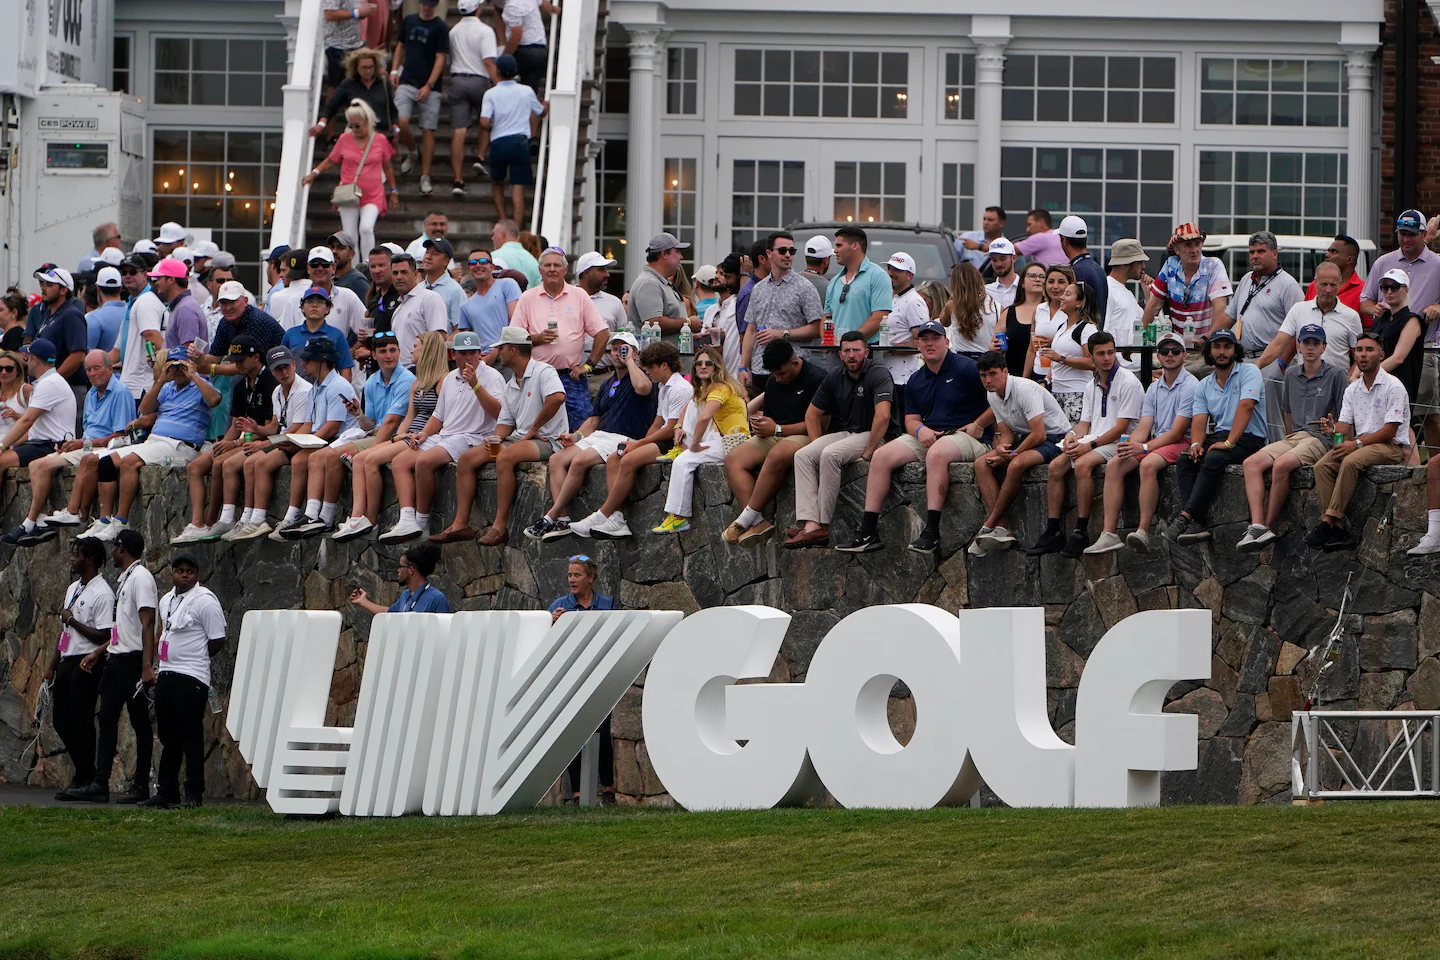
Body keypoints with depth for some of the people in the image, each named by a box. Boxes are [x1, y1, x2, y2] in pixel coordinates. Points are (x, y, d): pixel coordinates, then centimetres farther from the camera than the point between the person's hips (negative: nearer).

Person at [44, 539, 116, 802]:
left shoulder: (102, 594, -12)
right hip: (67, 662, 9)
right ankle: (84, 778, 21)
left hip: (86, 664, -9)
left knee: (81, 723, -6)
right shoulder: (73, 589, 16)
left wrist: (73, 621, -13)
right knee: (62, 721, 11)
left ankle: (85, 781, 3)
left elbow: (104, 636, -18)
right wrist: (52, 665, 19)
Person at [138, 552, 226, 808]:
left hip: (191, 678, -8)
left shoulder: (205, 601, -10)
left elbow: (218, 641, -9)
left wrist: (195, 660, 2)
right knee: (168, 737, 12)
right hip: (165, 675, 8)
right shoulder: (167, 601, 16)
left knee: (191, 736, -7)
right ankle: (166, 792, 19)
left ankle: (194, 794, -5)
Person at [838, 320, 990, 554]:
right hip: (928, 436, 7)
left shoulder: (966, 368, -4)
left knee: (936, 453, -40)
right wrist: (920, 430, -10)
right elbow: (911, 420, 14)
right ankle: (868, 532, -16)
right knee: (881, 457, -13)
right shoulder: (916, 381, 17)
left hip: (966, 437, -7)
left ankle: (931, 532, -43)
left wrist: (978, 425, -10)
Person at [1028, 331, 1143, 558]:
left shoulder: (1128, 382, -9)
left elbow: (1121, 427, -14)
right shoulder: (1093, 385, 16)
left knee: (1082, 464, -32)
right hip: (1094, 441, 8)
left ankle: (1081, 532, -29)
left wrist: (1090, 445, -19)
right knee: (1056, 466, -13)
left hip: (1117, 444, -8)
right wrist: (1073, 435, -5)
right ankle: (1052, 532, -13)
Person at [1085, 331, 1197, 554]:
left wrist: (1144, 448, -20)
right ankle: (1109, 533, -22)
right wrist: (1128, 445, -14)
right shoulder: (1154, 388, 16)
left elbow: (1178, 431, -14)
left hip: (1182, 443, -7)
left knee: (1148, 464, -36)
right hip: (1156, 442, 7)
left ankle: (1143, 532, -39)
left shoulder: (1190, 385, -8)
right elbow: (1143, 427, 9)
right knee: (1113, 465, -15)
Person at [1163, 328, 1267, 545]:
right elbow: (1199, 420, 7)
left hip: (1246, 438, -6)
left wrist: (1229, 442, -25)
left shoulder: (1249, 372, -3)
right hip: (1216, 436, 6)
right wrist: (1196, 444, -16)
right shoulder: (1204, 386, 16)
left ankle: (1186, 516, -36)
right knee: (1185, 461, -22)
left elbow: (1246, 407, -16)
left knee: (1213, 460, -34)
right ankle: (1195, 524, -33)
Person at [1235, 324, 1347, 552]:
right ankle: (1257, 525, -33)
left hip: (1320, 439, -6)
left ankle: (1269, 526, -26)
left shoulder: (1335, 375, 1)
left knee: (1281, 464, -34)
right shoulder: (1292, 374, 20)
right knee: (1252, 462, -21)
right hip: (1293, 437, 6)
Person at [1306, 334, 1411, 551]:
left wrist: (1357, 443, -21)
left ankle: (1329, 521, -35)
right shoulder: (1352, 389, 14)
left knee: (1350, 462, -35)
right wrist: (1334, 429, -17)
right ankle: (1337, 529, -29)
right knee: (1322, 466, -20)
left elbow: (1390, 430, -13)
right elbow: (1345, 425, 8)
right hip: (1360, 443, 7)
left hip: (1392, 446, -7)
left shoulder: (1393, 386, -8)